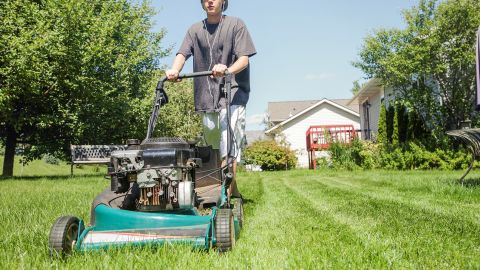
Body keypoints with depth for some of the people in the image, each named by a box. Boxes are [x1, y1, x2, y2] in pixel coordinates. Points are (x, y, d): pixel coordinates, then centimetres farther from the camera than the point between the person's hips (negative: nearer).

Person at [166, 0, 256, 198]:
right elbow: (182, 53, -2)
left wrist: (228, 70, -31)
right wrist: (174, 70, -25)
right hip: (206, 96, 5)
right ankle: (232, 190, 27)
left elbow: (244, 58, -8)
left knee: (229, 145, -18)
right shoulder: (195, 30, 14)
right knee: (214, 147, 12)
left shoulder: (236, 24, 3)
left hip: (232, 93, -4)